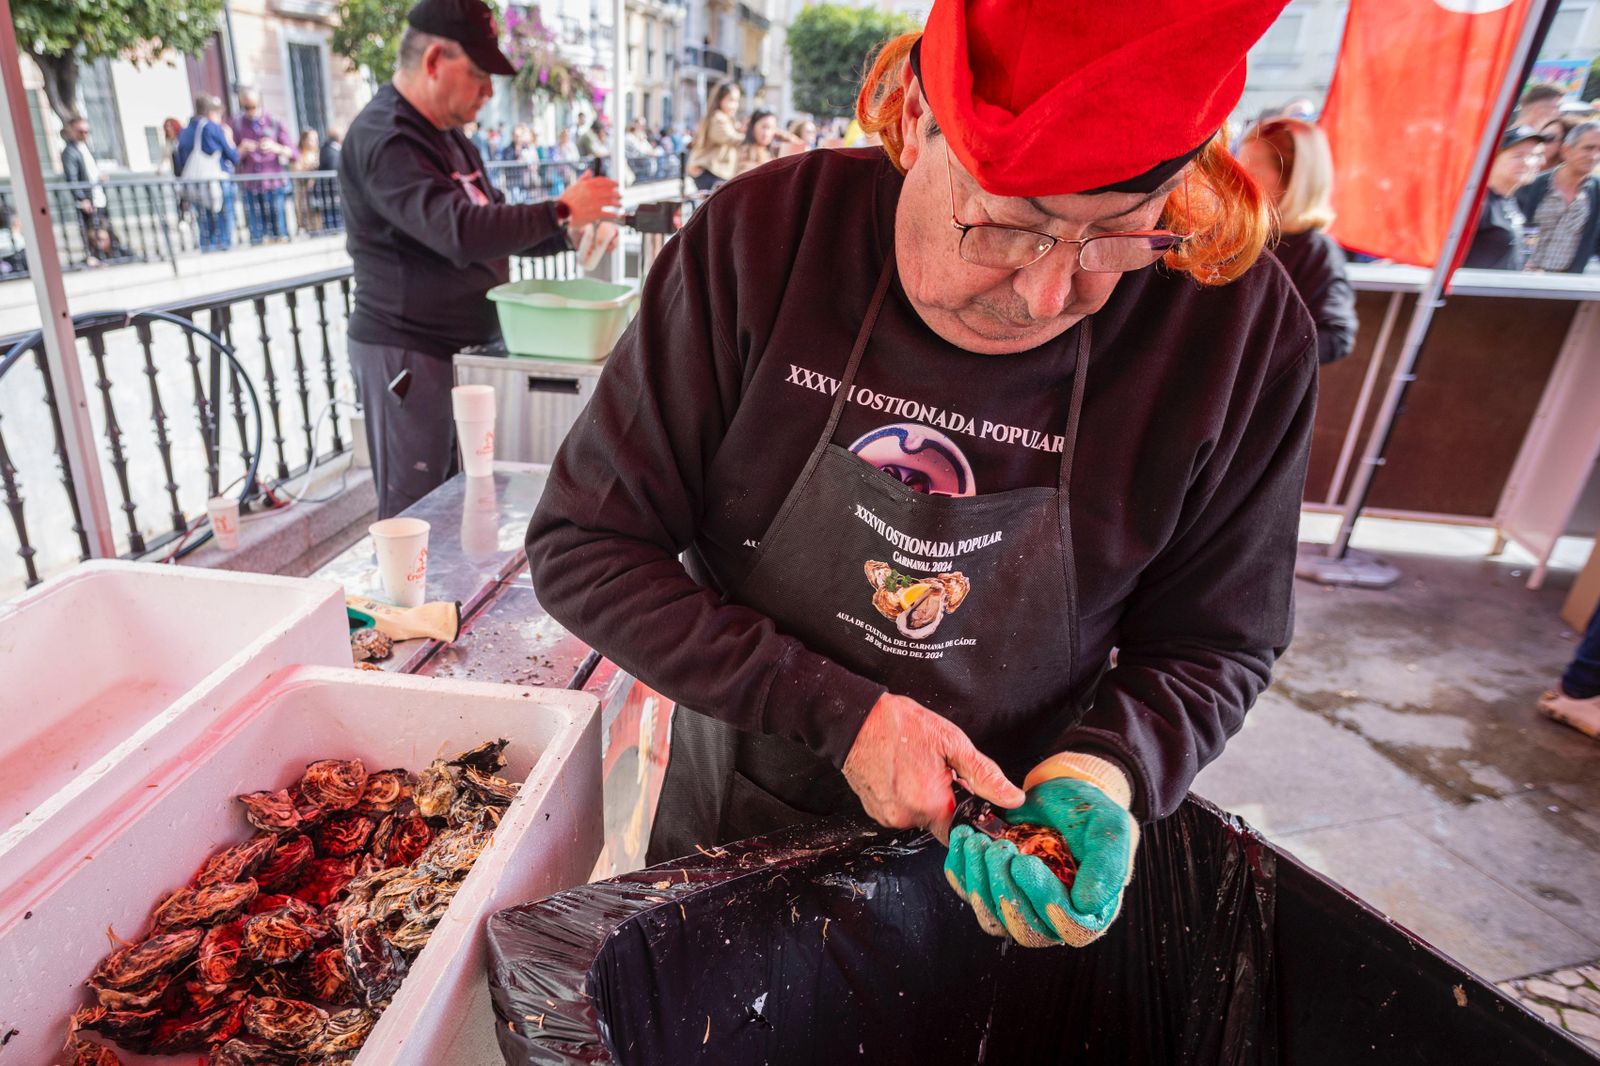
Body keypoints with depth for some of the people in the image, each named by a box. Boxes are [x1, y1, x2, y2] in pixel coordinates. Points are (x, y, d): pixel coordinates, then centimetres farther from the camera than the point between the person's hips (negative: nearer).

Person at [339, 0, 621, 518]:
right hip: (408, 354, -9)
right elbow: (461, 231, -30)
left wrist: (567, 234, 2)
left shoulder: (447, 134, 15)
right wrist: (560, 210, -20)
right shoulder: (384, 140, -16)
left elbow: (493, 224, 20)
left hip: (464, 346, 9)